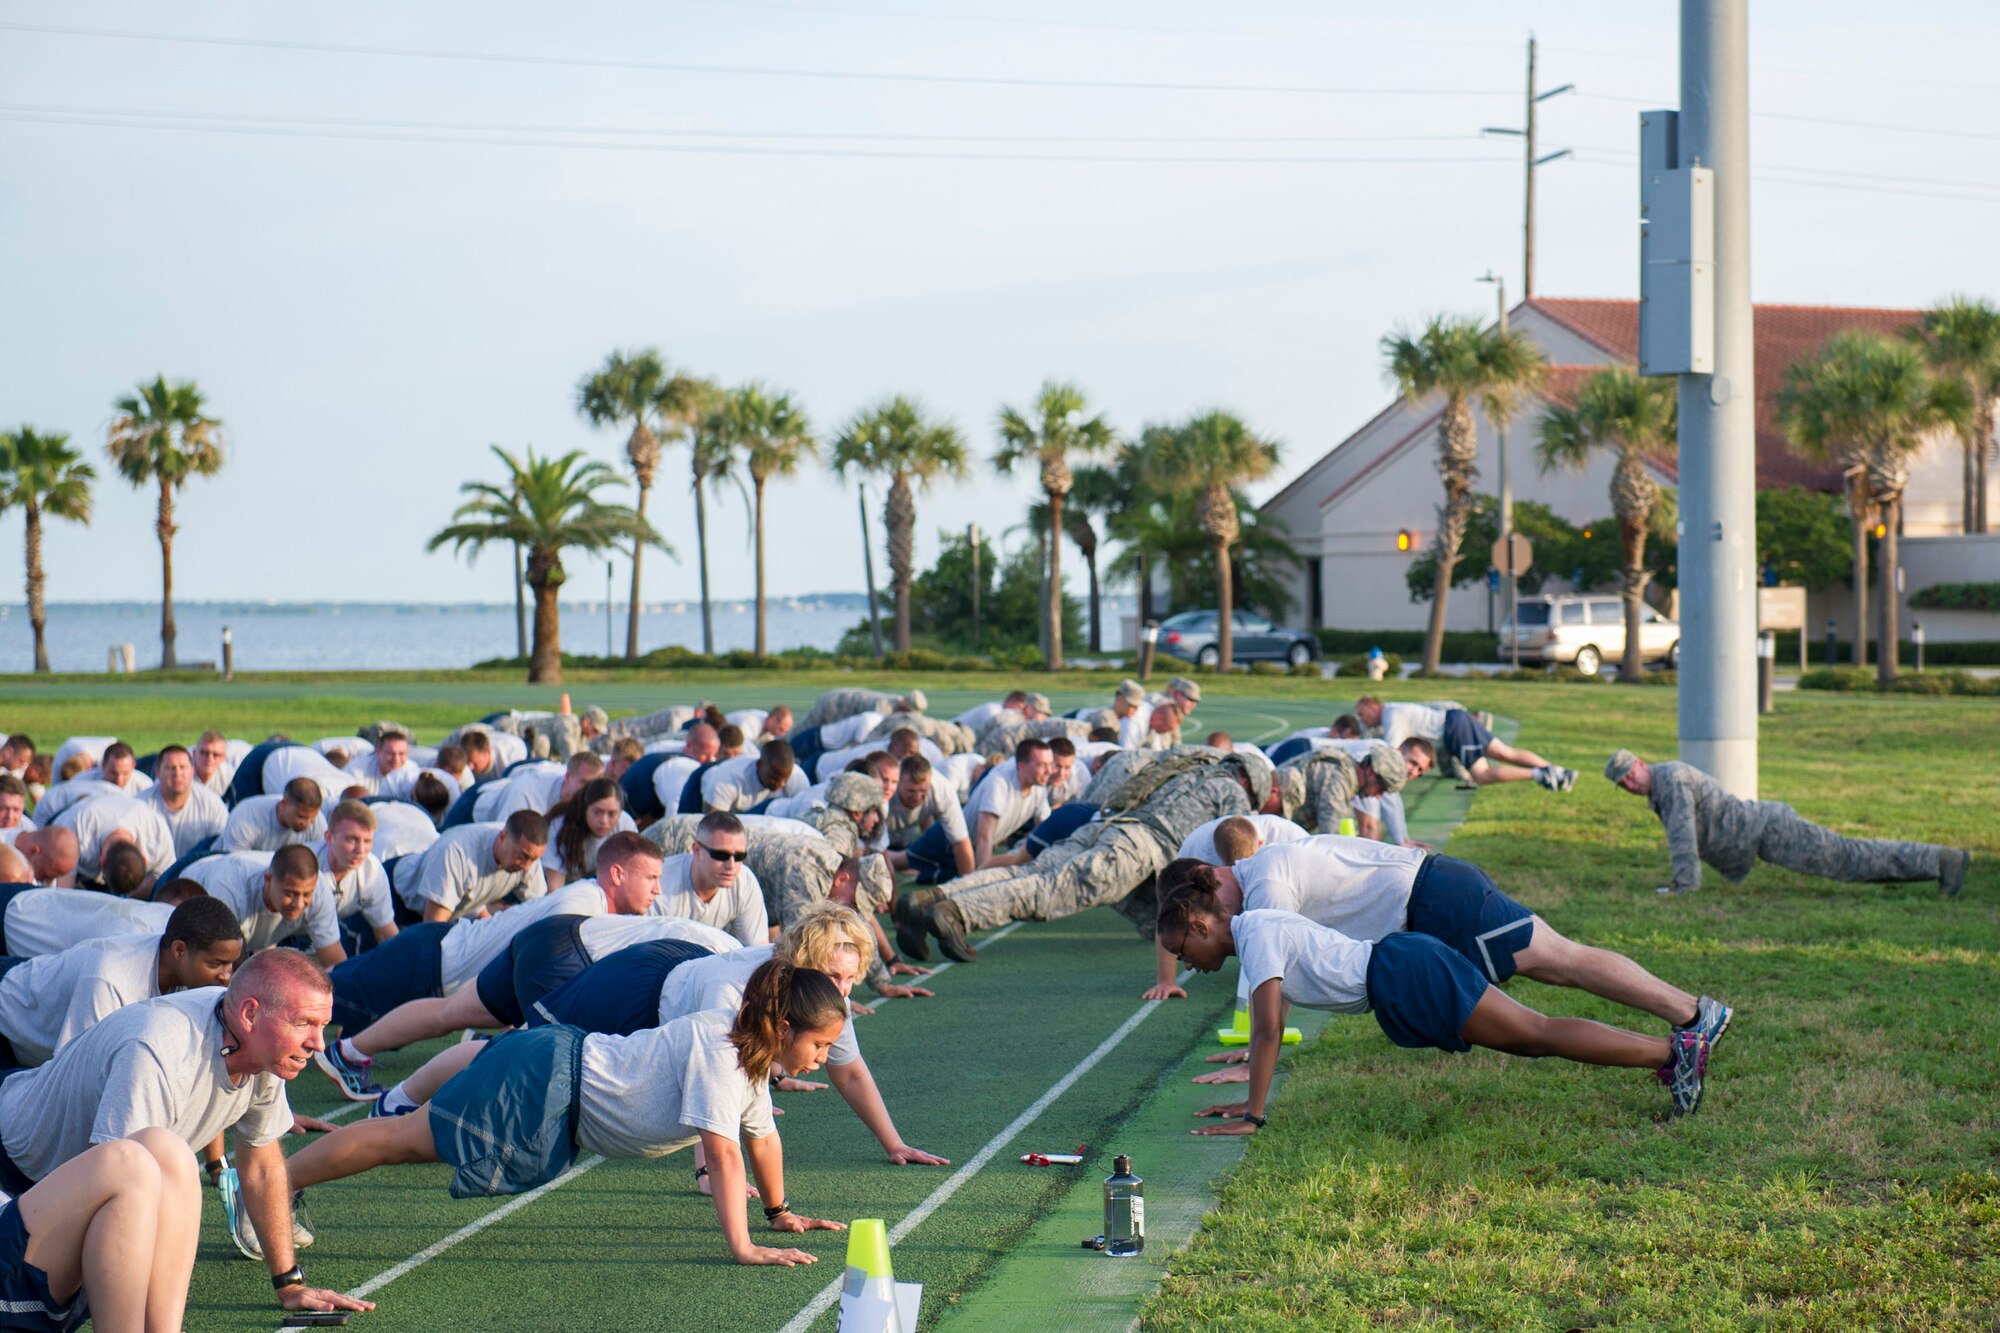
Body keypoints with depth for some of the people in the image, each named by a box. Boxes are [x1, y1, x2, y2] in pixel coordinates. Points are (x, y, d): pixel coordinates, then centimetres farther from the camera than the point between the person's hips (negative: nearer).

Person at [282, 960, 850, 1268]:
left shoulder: (753, 1053, 6)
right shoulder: (718, 1050, -23)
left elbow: (763, 1137, 21)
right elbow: (723, 1152, -30)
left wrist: (780, 1212, 29)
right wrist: (740, 1246, -32)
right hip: (548, 1080, -9)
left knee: (420, 1139, 13)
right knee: (407, 1137, -8)